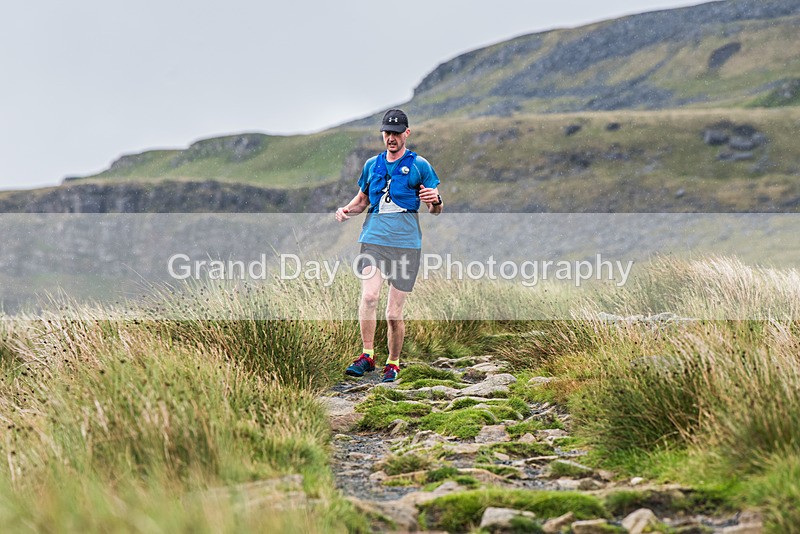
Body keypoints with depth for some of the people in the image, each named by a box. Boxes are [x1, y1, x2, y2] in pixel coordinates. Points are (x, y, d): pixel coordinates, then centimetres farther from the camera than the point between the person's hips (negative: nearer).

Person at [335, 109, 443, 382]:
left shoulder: (419, 165, 4)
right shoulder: (372, 165, 14)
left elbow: (436, 210, 4)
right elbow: (362, 198, 28)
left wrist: (435, 201, -20)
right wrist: (347, 210, 7)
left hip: (406, 244, -2)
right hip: (373, 239, 2)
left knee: (394, 313, -1)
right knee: (369, 295, -22)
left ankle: (393, 363, 18)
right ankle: (367, 356, -15)